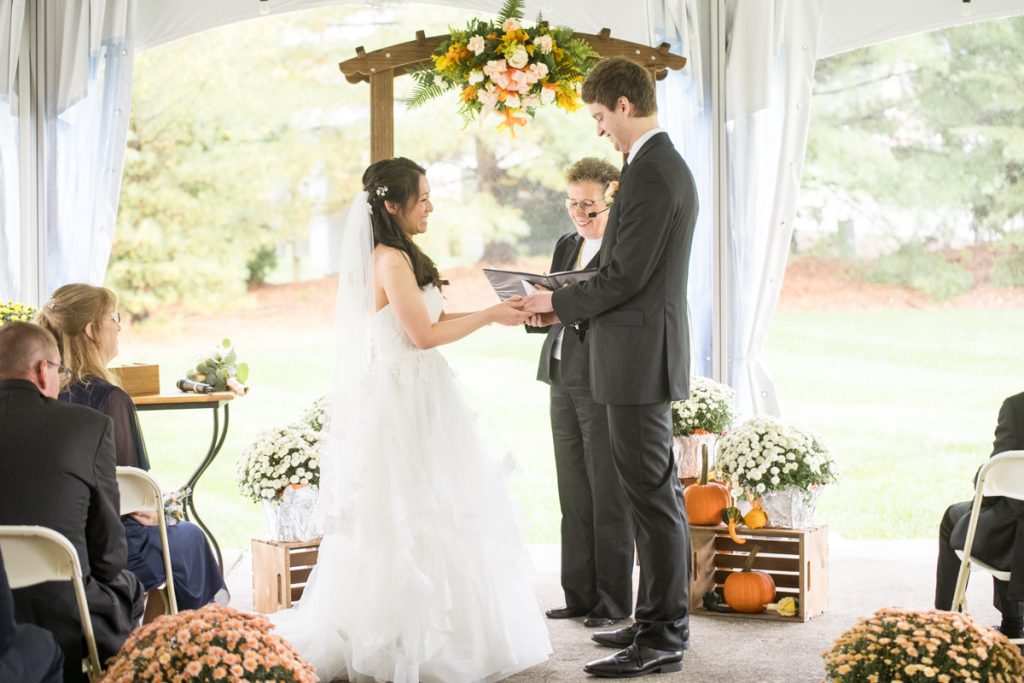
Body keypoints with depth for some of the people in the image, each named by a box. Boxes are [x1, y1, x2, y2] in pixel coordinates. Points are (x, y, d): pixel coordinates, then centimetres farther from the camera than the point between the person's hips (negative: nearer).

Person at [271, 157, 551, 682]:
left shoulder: (393, 256, 15)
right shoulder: (391, 260, -16)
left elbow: (430, 319, 15)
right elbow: (424, 334, -18)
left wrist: (499, 311, 9)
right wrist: (490, 316, -10)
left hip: (409, 404, 10)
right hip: (401, 405, -10)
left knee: (406, 522, 11)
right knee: (407, 523, -4)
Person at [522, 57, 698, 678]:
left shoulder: (649, 173, -18)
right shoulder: (670, 165, 15)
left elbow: (625, 277, -21)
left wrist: (557, 302, -7)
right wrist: (567, 303, 13)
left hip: (639, 358, -11)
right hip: (649, 353, 11)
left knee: (653, 496, -5)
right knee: (657, 493, 15)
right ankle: (660, 621, 24)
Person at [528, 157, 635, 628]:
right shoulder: (566, 246, 17)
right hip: (563, 383, 8)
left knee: (608, 496, -1)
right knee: (573, 496, 10)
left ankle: (614, 601, 8)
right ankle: (579, 595, 18)